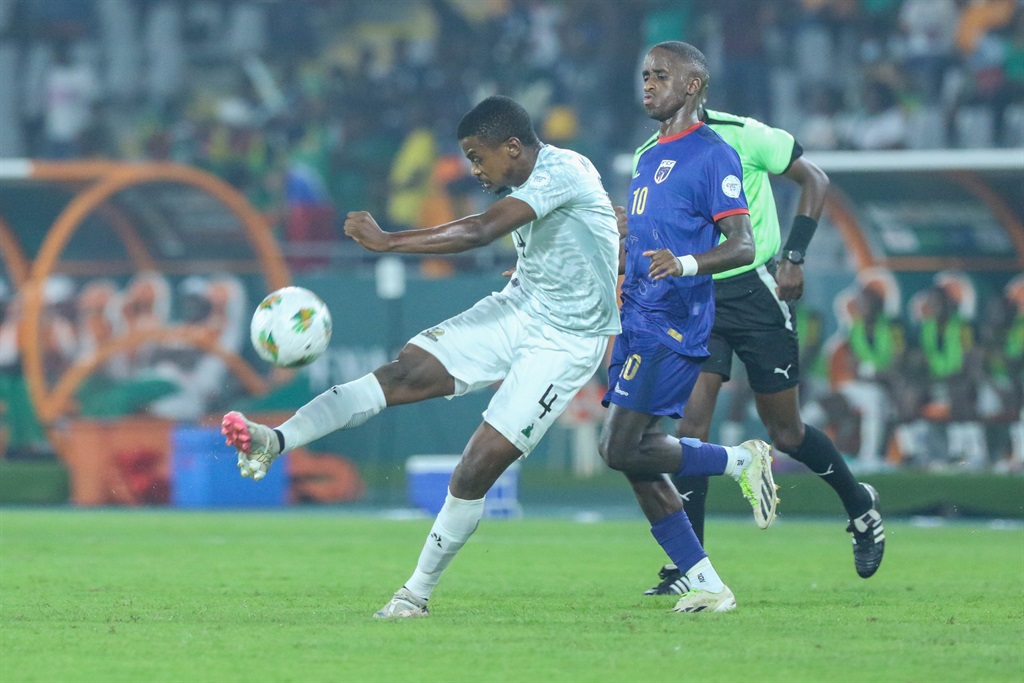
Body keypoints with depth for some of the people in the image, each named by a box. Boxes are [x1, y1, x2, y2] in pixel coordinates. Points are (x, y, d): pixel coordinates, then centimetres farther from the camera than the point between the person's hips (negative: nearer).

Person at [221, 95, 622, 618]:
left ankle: (418, 592, -1)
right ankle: (274, 441, -22)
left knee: (480, 466, -13)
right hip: (516, 309, 8)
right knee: (407, 372, -12)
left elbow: (480, 232, -33)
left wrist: (386, 241, -32)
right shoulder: (525, 184, 4)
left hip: (564, 341, -8)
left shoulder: (561, 172, -24)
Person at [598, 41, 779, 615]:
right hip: (638, 324, 9)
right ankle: (707, 586, 6)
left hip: (673, 325, -9)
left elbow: (743, 246, -15)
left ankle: (742, 461, 2)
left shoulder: (713, 155, -7)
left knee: (624, 449, -16)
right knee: (633, 458, 3)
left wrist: (685, 264, -31)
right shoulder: (649, 158, 20)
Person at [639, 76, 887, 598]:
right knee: (691, 423, -11)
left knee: (785, 432, 5)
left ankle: (861, 507, 32)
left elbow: (815, 181, -4)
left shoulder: (741, 136, -12)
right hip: (695, 299, 4)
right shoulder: (650, 159, 3)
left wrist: (794, 256, -10)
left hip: (755, 291, -4)